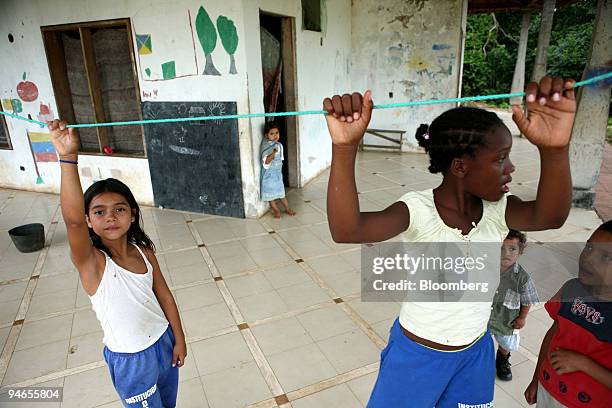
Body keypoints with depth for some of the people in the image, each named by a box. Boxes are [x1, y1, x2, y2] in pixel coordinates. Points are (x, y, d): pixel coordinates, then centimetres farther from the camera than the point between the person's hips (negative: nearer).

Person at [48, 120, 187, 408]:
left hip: (164, 341, 4)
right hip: (130, 359, -4)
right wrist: (68, 159, -52)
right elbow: (73, 220, -41)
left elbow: (164, 295, -1)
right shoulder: (90, 262, -22)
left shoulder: (143, 251, -9)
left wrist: (179, 339, 4)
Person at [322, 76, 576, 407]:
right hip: (417, 354, -4)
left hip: (476, 353, 4)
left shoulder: (497, 209, -13)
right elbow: (346, 231, -44)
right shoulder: (418, 209, -26)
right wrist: (345, 146, -59)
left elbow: (549, 217, -34)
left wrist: (555, 149, -53)